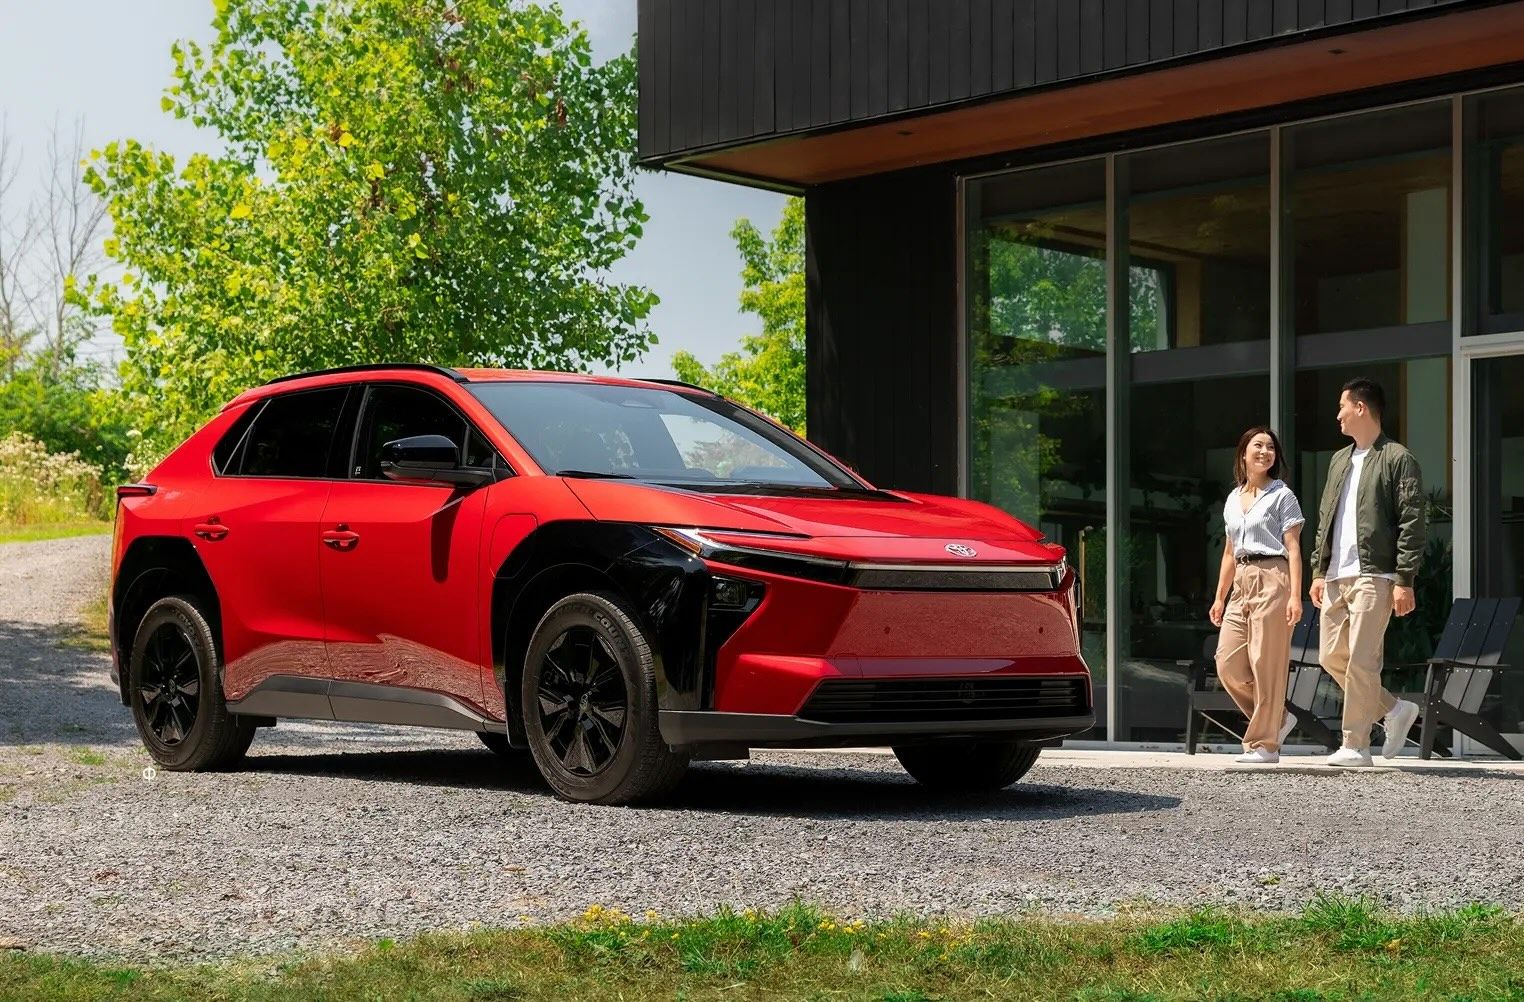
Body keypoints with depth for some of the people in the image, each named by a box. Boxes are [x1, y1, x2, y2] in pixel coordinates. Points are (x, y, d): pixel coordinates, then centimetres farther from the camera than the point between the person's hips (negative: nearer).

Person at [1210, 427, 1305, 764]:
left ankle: (1264, 743, -2)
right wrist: (1220, 598, 18)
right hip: (1241, 583, 7)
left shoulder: (1281, 496, 1)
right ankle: (1277, 720, 17)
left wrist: (1295, 595, -14)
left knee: (1266, 663, -7)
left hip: (1271, 580, -7)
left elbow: (1293, 548, -5)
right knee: (1228, 664, 0)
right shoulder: (1233, 499, 18)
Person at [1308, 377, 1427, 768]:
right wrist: (1319, 571, 13)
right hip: (1337, 576, 8)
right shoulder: (1339, 460, 19)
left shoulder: (1398, 459, -4)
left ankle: (1356, 746, -4)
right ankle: (1393, 710, 22)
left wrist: (1404, 581, -15)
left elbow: (1413, 524, -9)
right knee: (1332, 656, 7)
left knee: (1361, 661, -9)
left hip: (1373, 575, -8)